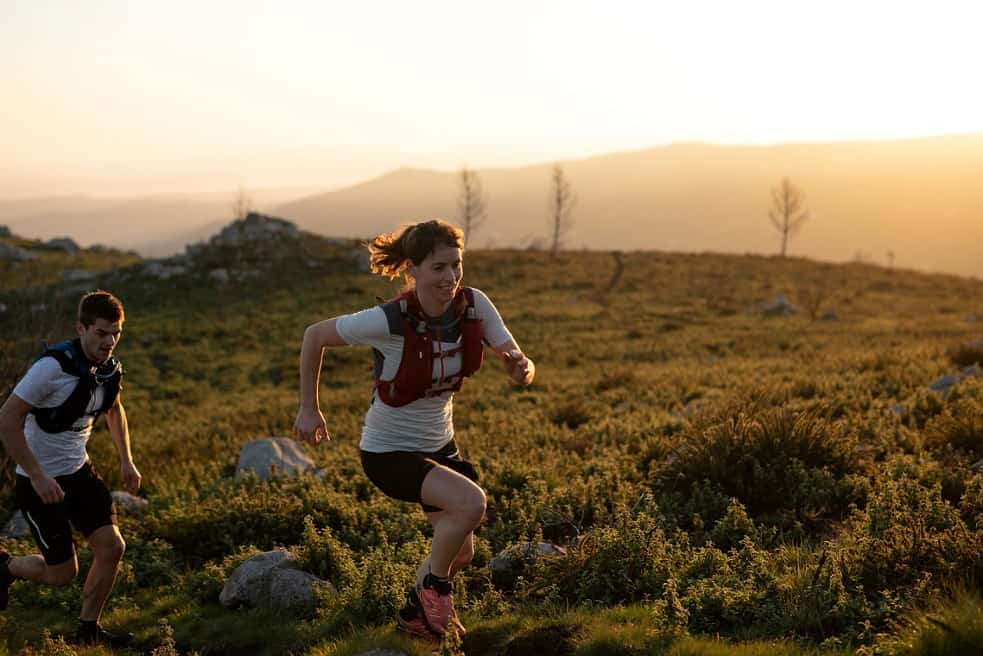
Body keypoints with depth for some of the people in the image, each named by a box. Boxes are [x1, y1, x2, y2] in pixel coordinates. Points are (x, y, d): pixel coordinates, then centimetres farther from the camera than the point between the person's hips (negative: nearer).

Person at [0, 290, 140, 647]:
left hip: (79, 471, 7)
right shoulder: (53, 366, -25)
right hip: (39, 480, -7)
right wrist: (38, 476, -25)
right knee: (62, 573, -1)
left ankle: (88, 630, 15)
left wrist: (126, 460, 12)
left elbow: (114, 409, 21)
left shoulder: (110, 368, -2)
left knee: (112, 548, -4)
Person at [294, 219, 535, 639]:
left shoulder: (475, 306, -16)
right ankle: (433, 586, -1)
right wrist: (309, 409, -8)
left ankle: (415, 614, 46)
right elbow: (315, 336, -14)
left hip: (439, 444, 6)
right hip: (388, 452, -6)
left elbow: (522, 371, -13)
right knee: (471, 502, -29)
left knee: (460, 553, 16)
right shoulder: (389, 321, -29)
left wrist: (521, 367, -37)